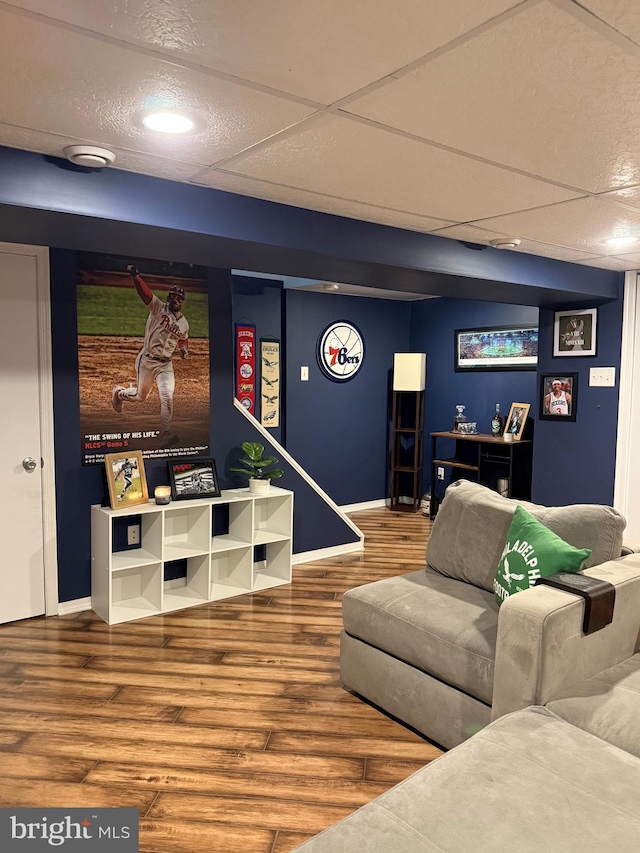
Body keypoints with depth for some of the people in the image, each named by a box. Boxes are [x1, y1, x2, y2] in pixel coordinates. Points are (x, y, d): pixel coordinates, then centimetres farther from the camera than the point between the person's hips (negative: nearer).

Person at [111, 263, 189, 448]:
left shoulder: (184, 324, 7)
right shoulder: (158, 308, -6)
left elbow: (183, 340, 24)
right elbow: (145, 292, -21)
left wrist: (184, 349, 1)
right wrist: (135, 275, -38)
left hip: (165, 364, 3)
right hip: (146, 361, -3)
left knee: (167, 398, -15)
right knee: (140, 396, 11)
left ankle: (165, 436, -11)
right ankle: (119, 392, 46)